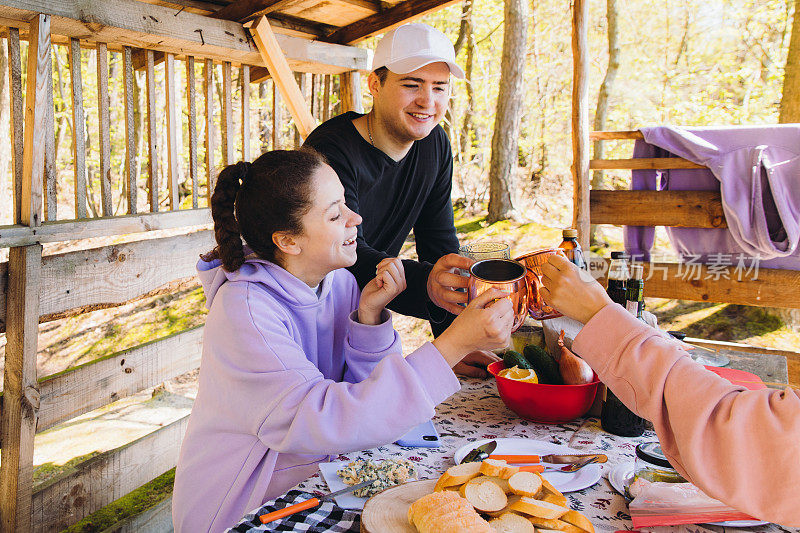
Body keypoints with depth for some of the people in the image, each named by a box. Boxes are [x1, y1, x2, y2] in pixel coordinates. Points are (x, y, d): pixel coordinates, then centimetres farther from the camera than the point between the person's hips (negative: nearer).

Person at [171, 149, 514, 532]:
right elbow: (319, 422, -32)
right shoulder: (244, 308, -23)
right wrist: (453, 345, -34)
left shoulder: (341, 283, -4)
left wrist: (370, 316, -18)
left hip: (316, 486, 6)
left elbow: (368, 398, -3)